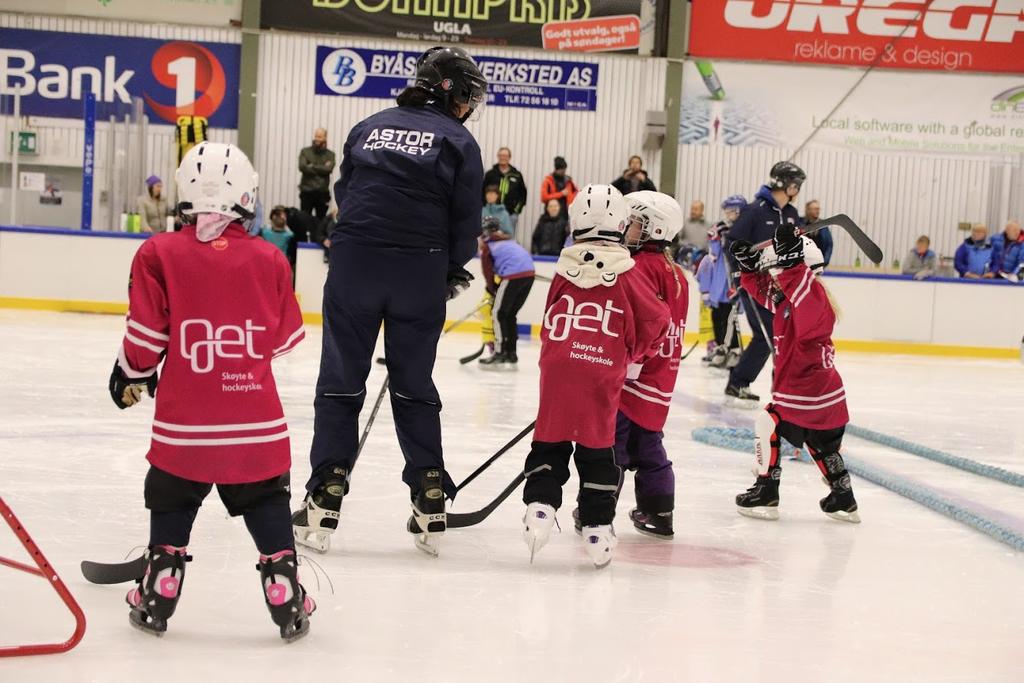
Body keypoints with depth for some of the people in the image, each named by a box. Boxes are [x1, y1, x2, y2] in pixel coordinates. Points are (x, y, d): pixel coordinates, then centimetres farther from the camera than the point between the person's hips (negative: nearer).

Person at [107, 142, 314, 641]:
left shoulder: (159, 254, -5)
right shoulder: (269, 259, 0)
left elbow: (146, 333, -4)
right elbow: (285, 337, 9)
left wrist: (132, 375, 15)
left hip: (184, 420, -1)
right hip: (257, 420, 1)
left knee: (171, 504, 16)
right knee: (267, 507, 13)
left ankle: (157, 599, 20)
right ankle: (286, 602, 13)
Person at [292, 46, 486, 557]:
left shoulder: (369, 127, 13)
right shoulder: (458, 141, 3)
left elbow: (344, 194, 15)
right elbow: (466, 218, 1)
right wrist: (453, 273, 15)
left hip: (353, 263, 1)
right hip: (420, 273, -1)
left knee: (340, 382, 6)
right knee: (414, 386, 10)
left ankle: (324, 504, 2)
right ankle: (430, 502, 10)